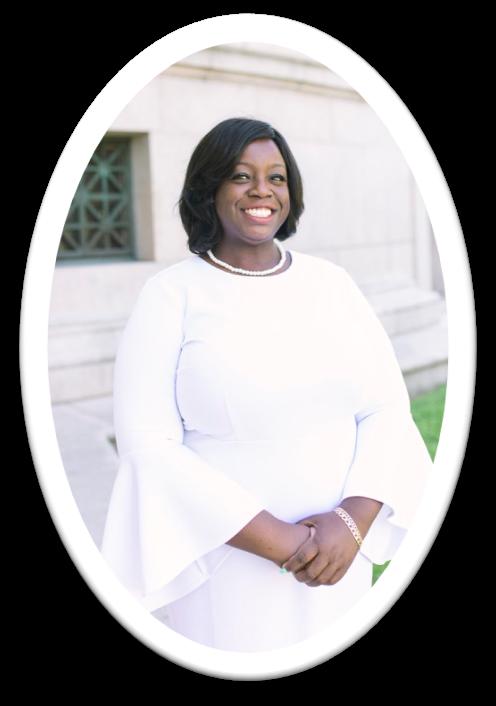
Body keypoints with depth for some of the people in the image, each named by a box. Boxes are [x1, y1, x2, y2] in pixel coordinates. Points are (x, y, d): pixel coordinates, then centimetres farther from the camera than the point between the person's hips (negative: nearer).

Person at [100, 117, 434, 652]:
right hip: (226, 558, -3)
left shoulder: (331, 283, 2)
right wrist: (278, 541, -20)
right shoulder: (170, 295, -9)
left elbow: (387, 406, -1)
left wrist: (352, 522, -17)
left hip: (335, 558, 4)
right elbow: (148, 444, -15)